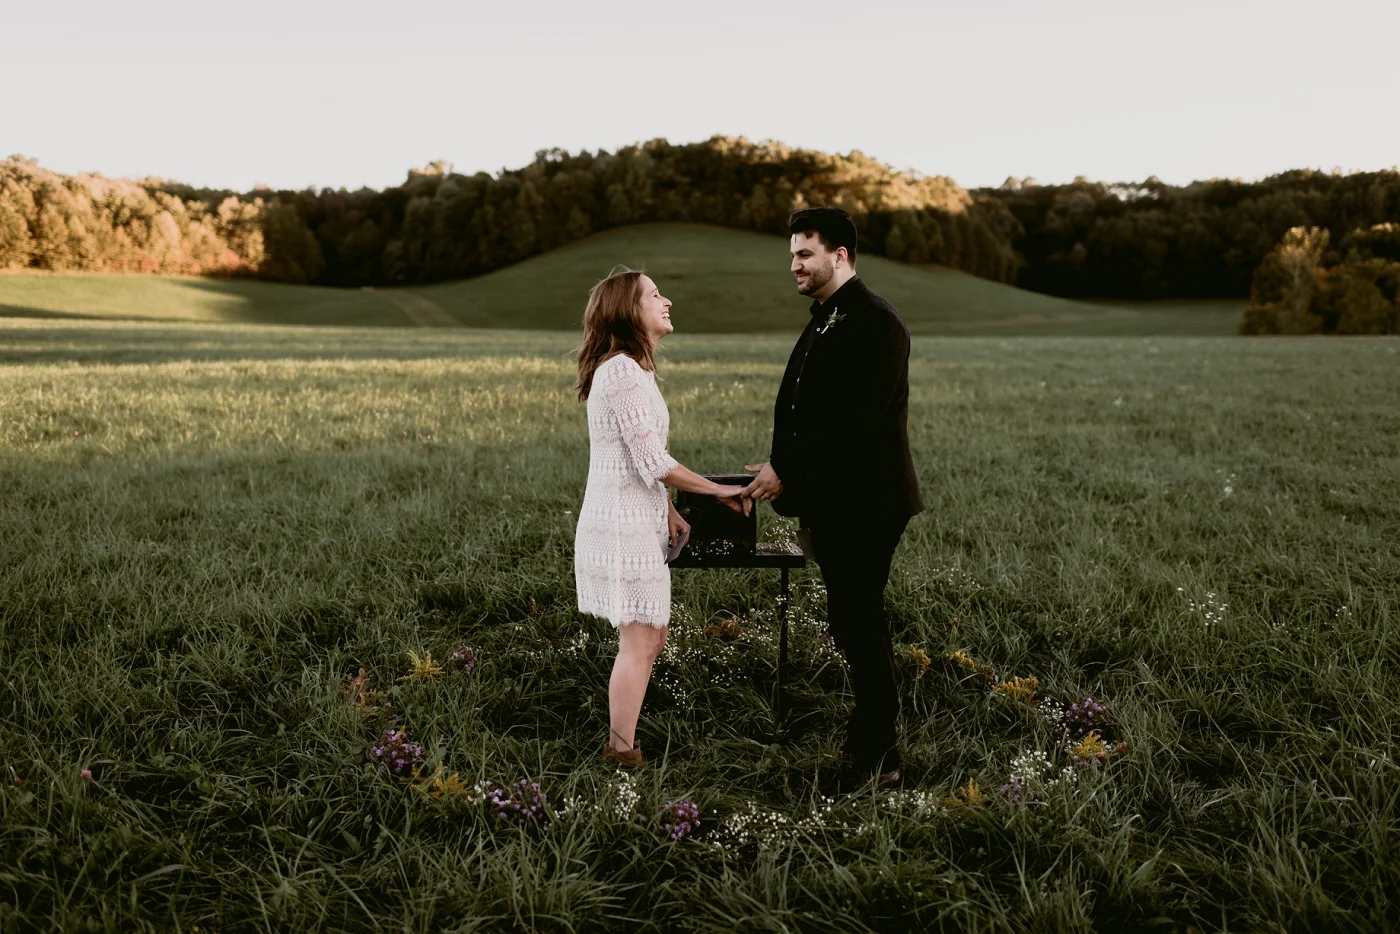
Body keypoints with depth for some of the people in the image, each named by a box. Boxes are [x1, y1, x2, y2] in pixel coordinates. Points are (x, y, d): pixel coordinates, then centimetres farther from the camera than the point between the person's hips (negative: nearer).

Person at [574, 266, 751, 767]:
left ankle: (619, 744, 25)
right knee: (639, 642, -2)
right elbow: (654, 463, -20)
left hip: (635, 519, 10)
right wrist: (719, 490, -10)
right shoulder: (622, 371, -17)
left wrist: (666, 511, 16)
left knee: (650, 637, 15)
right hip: (623, 523, -10)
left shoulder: (631, 368, 15)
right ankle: (622, 754, 9)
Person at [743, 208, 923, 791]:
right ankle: (875, 747, 26)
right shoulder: (822, 323, 17)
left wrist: (786, 471, -18)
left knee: (857, 626, -4)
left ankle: (875, 758, 9)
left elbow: (859, 419, -22)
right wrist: (802, 500, 12)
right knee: (856, 626, 14)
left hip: (863, 505, -9)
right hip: (831, 503, 9)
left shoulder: (874, 322, -13)